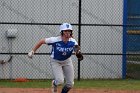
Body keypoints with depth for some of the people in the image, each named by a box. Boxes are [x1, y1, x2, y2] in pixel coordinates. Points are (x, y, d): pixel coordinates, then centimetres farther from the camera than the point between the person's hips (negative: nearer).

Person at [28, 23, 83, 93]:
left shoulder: (73, 42, -22)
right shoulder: (55, 40, -31)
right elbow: (42, 41, -17)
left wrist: (78, 54, -41)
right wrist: (33, 51, -14)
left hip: (67, 61, 3)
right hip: (55, 61, -3)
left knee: (70, 84, 2)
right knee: (60, 81, -20)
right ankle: (54, 83, 18)